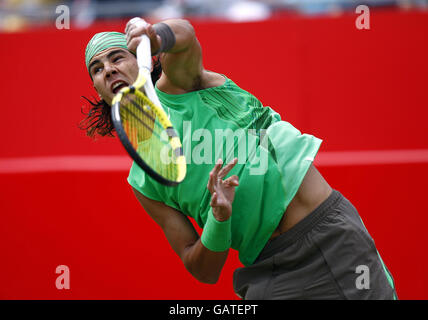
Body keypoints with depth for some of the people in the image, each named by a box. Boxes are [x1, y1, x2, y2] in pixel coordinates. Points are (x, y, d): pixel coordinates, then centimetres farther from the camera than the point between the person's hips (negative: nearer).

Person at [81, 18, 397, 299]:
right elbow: (204, 271, 2)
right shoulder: (143, 182, 8)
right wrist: (218, 218, -18)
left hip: (329, 232, -3)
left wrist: (157, 36, -45)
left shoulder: (176, 80, 4)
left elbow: (184, 33, -22)